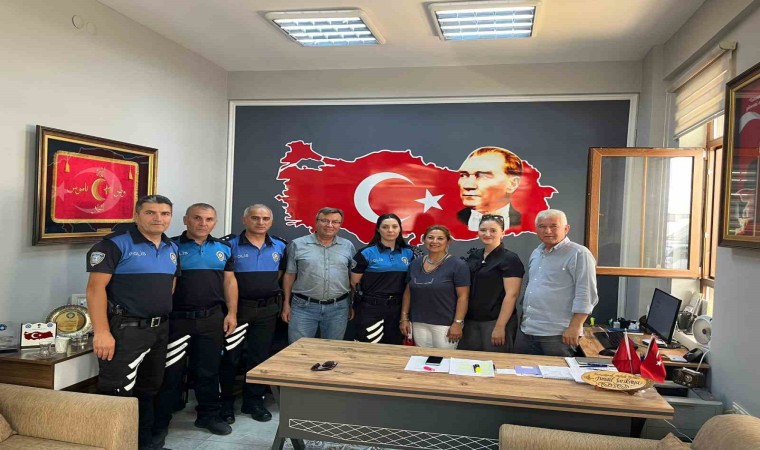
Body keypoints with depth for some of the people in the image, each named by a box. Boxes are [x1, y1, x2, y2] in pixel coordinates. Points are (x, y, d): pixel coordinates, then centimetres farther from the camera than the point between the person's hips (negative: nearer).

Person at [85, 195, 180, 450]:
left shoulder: (172, 248, 10)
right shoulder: (115, 244, -12)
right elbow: (96, 288, -17)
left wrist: (163, 319, 13)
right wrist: (101, 332, -23)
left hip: (160, 329, 8)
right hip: (125, 329, -7)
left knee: (149, 390, 19)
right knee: (117, 394, -5)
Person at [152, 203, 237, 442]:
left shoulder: (223, 248, 8)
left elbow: (229, 281, 11)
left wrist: (231, 313, 4)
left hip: (212, 319, 4)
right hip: (176, 319, -3)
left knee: (208, 370, 14)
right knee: (170, 373, 5)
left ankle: (208, 415, 30)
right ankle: (160, 422, 20)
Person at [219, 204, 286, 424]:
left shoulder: (280, 246, 4)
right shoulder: (230, 245, -9)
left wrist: (267, 289, 10)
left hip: (268, 309, 4)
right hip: (238, 307, -3)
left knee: (260, 356, 12)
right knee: (230, 357, 5)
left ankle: (254, 401, 25)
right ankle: (225, 403, 19)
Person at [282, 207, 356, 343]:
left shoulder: (348, 246, 6)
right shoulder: (298, 244, 0)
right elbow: (289, 275, 4)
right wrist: (286, 303, 2)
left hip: (338, 308, 2)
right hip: (303, 307, -1)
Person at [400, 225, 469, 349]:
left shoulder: (457, 265, -7)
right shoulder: (415, 264, 8)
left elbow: (463, 297, -9)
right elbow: (408, 292, 13)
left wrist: (458, 323, -14)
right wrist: (404, 318, 8)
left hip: (445, 324, -4)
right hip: (419, 324, 4)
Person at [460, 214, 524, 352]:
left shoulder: (510, 259, -9)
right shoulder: (473, 256, 9)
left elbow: (511, 295, -14)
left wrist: (500, 326, -19)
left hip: (495, 322, -5)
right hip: (470, 321, 6)